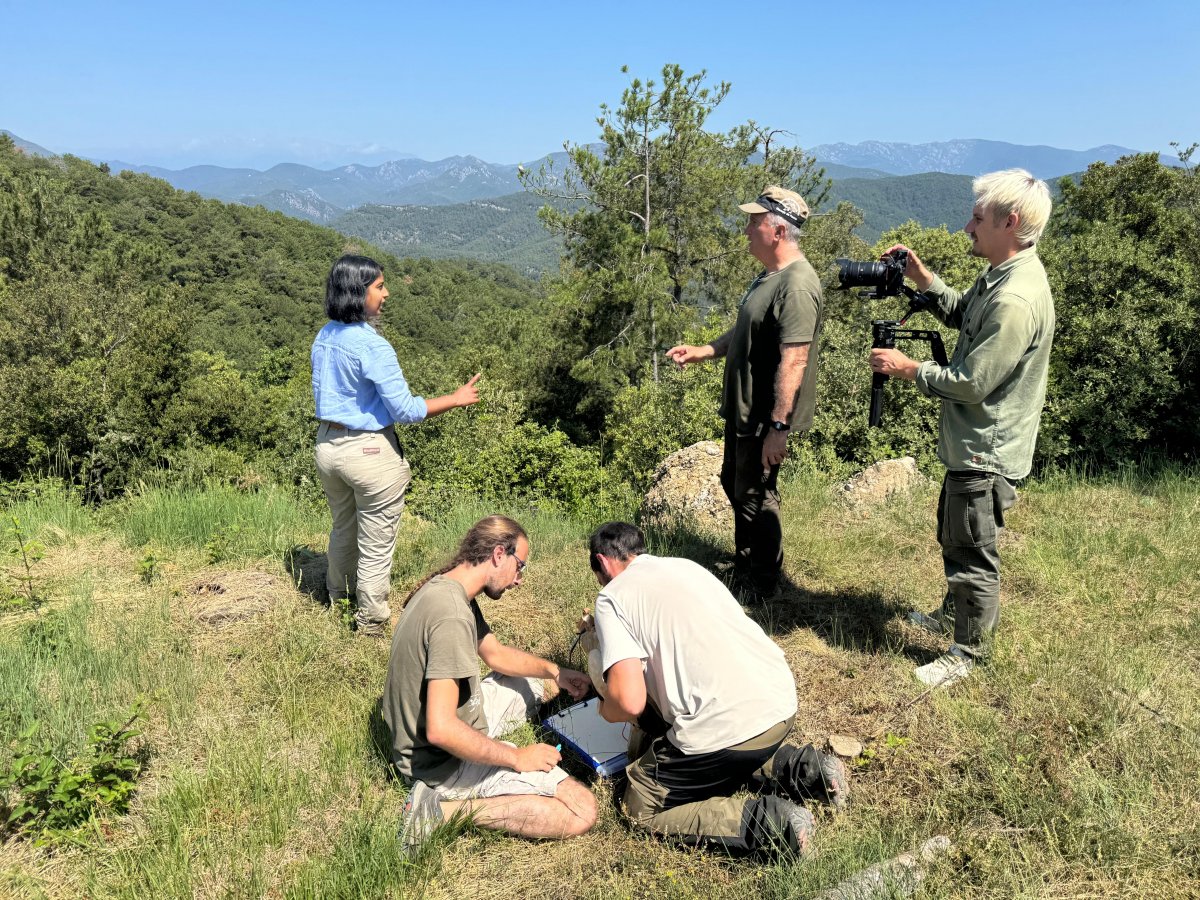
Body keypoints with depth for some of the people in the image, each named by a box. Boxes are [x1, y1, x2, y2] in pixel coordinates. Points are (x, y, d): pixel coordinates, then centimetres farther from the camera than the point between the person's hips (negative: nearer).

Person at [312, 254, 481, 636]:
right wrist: (456, 399, -11)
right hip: (369, 452, -8)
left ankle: (339, 594, 49)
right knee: (376, 543, 9)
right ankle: (371, 621, 23)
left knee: (342, 527, 28)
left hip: (327, 444, 8)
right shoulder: (373, 346, -23)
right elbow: (405, 409, -21)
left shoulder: (323, 338, 2)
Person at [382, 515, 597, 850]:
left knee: (543, 681, 27)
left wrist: (556, 672, 14)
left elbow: (495, 653, 19)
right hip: (446, 759, -10)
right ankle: (448, 803, -11)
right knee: (582, 811, -16)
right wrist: (517, 758, -22)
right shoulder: (452, 616, -29)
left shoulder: (444, 587, 2)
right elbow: (441, 730, -33)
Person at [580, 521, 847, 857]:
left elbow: (630, 701, -13)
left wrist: (606, 710, 10)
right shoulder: (686, 565, 19)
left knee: (640, 808, 12)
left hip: (727, 725, -8)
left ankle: (767, 823, -6)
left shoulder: (612, 597, -2)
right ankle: (796, 768, 16)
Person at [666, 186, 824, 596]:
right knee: (735, 485, 22)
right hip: (743, 409, 10)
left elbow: (793, 361, -28)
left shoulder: (797, 286, -23)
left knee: (755, 497, 2)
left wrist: (778, 427, -29)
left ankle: (762, 587, 20)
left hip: (765, 419, -10)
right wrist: (700, 351, 12)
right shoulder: (769, 275, 10)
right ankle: (744, 566, 40)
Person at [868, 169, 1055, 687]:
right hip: (972, 444, 11)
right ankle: (954, 613, 47)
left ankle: (967, 653, 21)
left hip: (987, 454, -11)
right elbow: (962, 315, 21)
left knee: (972, 553, 4)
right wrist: (921, 278, 6)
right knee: (953, 537, 26)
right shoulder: (1001, 276, 5)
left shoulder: (1016, 301, -27)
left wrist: (907, 368, -13)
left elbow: (971, 383, -25)